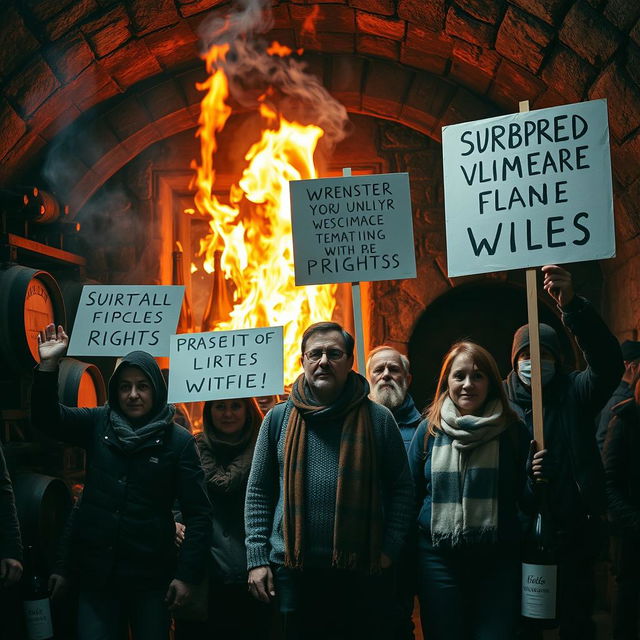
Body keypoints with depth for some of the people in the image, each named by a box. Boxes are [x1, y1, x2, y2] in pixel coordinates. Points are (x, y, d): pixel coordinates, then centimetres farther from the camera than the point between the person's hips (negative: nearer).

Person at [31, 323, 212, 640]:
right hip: (95, 572, 2)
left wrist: (186, 575, -10)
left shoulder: (179, 441, -5)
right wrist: (48, 366, -19)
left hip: (150, 577, -2)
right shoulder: (98, 424, 4)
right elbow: (47, 418, -6)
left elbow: (198, 514, -5)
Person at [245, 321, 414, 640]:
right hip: (293, 571, 1)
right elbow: (258, 492, 6)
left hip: (363, 572, -1)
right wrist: (257, 558, -1)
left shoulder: (378, 419, 1)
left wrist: (389, 549, -5)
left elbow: (401, 488, 4)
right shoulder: (278, 419, 4)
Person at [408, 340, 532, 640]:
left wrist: (536, 480, -18)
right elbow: (412, 494, 8)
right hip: (439, 558, 1)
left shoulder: (512, 430, -1)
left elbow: (525, 500, 3)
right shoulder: (429, 430, 2)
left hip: (499, 559, -1)